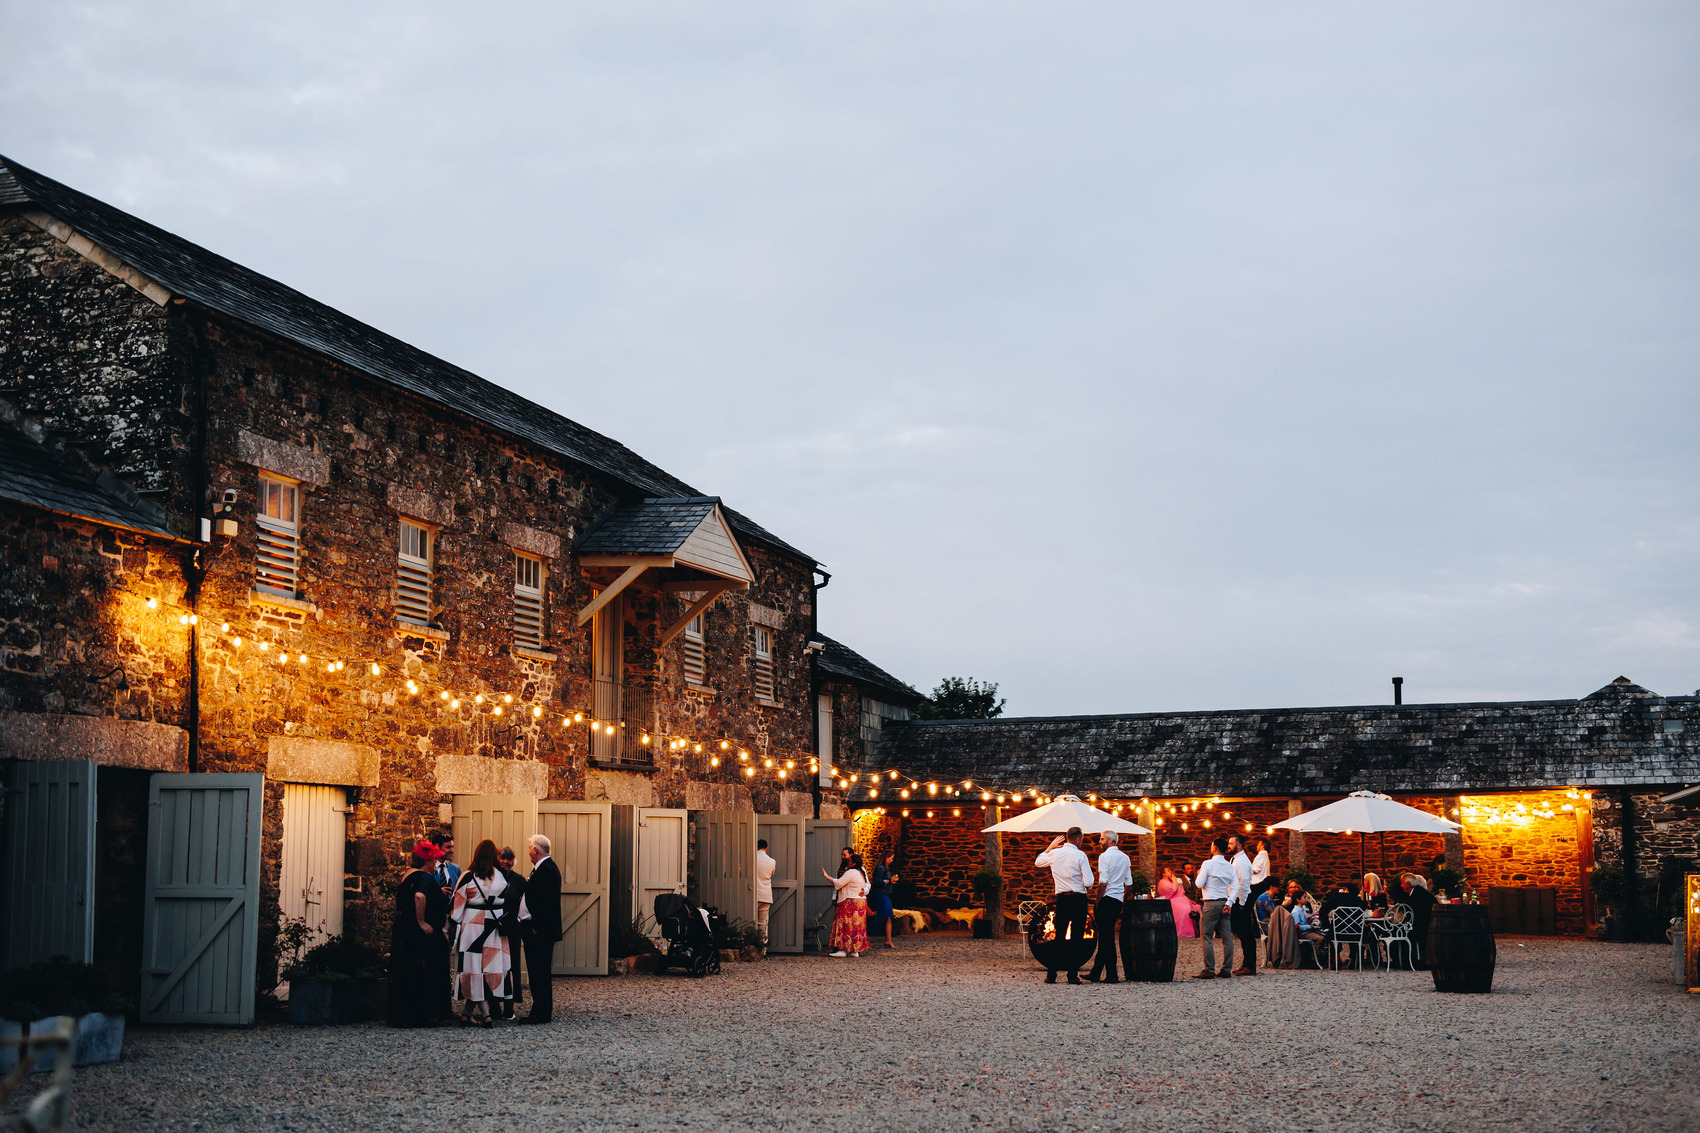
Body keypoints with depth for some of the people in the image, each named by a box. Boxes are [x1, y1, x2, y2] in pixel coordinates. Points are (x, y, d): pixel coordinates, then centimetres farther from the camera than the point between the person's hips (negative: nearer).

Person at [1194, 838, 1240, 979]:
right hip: (1224, 902, 6)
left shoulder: (1208, 864, -8)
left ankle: (1209, 971, -7)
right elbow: (1235, 887, 1)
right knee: (1226, 938, 7)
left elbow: (1199, 884, -8)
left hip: (1211, 904, -6)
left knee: (1207, 938, -3)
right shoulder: (1230, 867, 9)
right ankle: (1226, 970, 7)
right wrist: (1228, 903, -2)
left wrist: (1199, 874, 12)